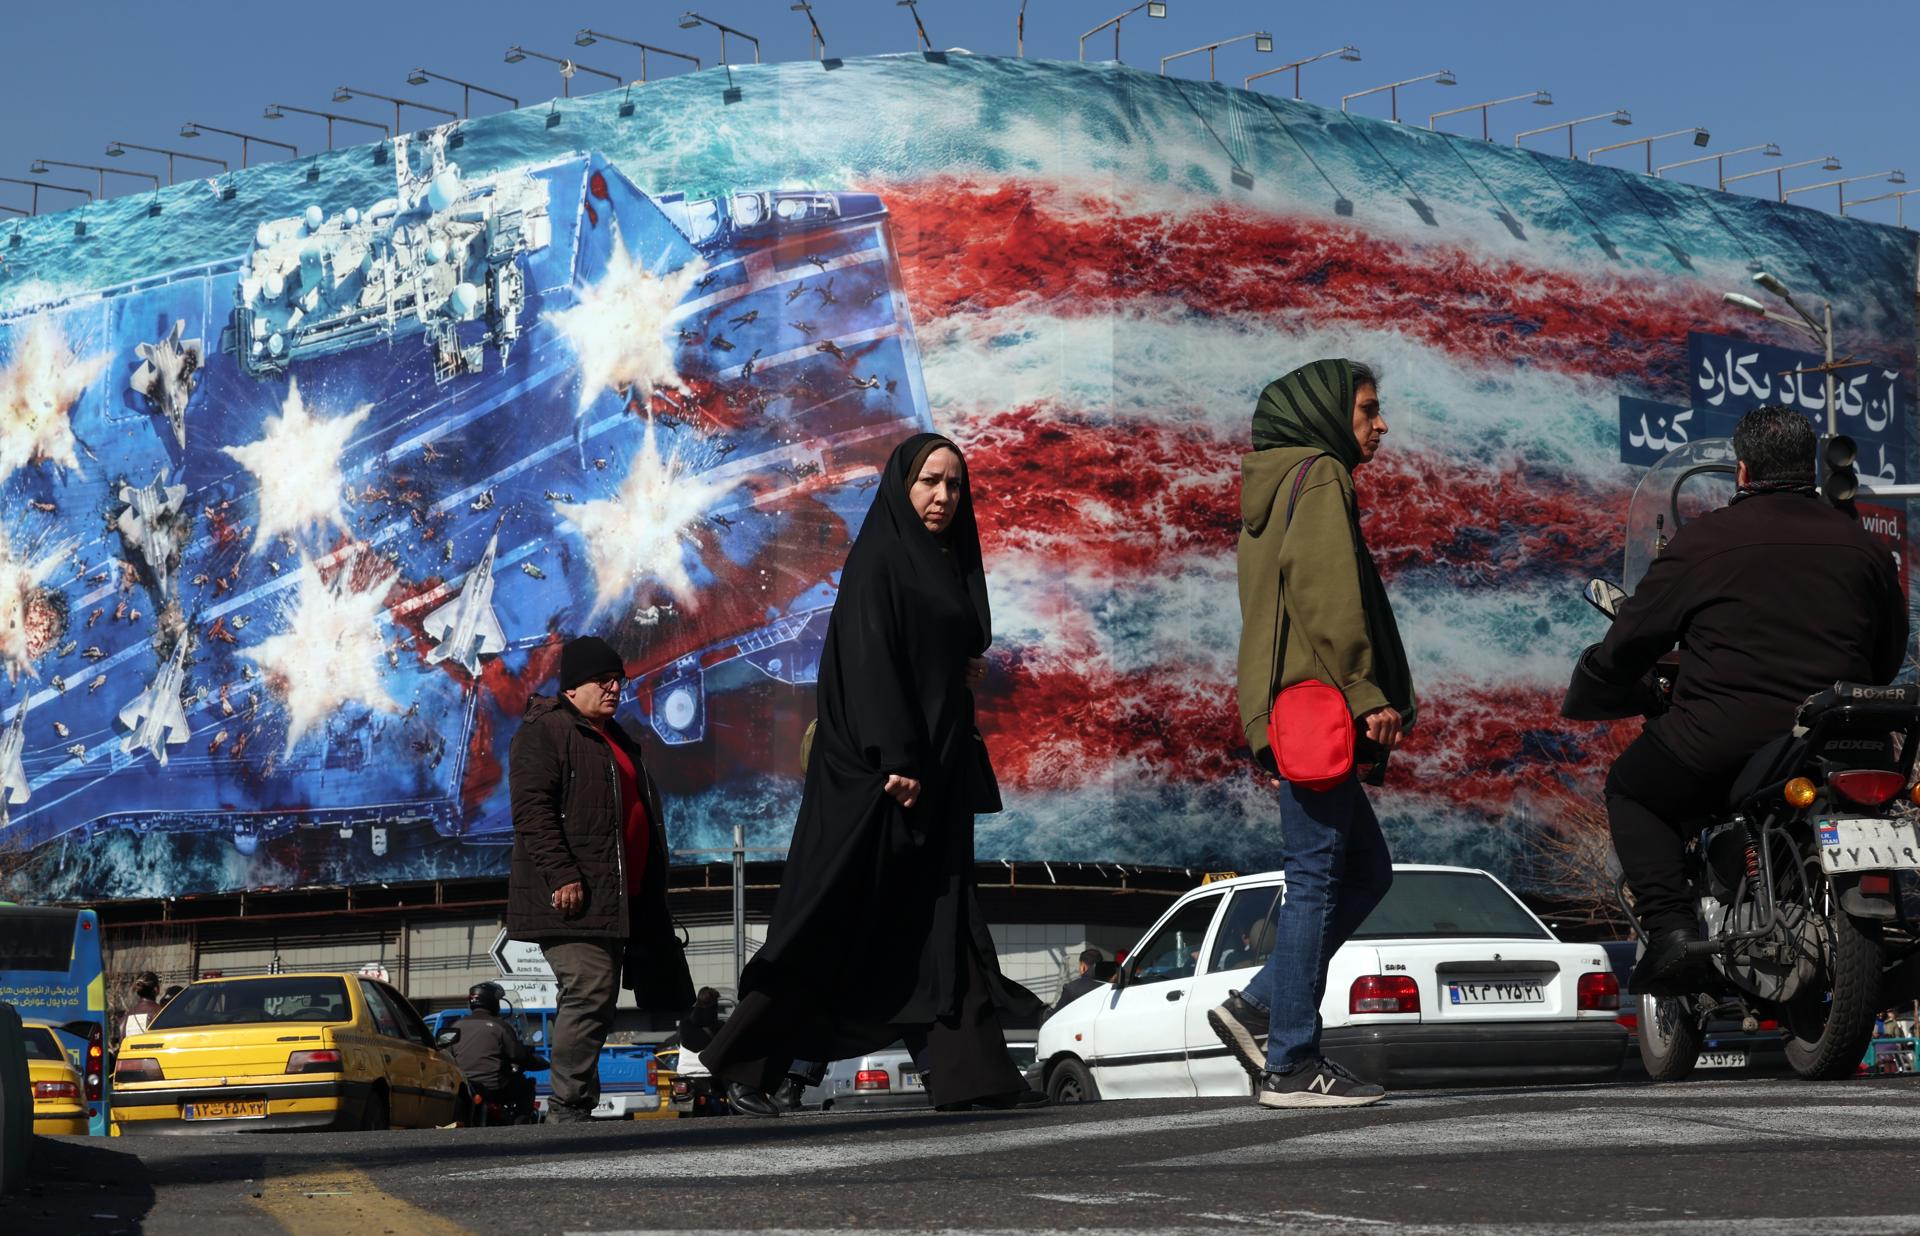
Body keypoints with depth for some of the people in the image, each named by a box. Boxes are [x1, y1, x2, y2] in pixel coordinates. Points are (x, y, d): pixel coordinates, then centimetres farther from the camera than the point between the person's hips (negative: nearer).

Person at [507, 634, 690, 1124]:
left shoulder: (617, 739, 25)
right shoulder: (543, 733, -5)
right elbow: (532, 810, -16)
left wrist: (651, 892, 26)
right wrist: (562, 876, -24)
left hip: (627, 900, 10)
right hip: (573, 899, -10)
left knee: (666, 994, 8)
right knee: (591, 993, -18)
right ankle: (568, 1110, -13)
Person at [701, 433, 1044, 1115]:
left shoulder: (949, 566, 17)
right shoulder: (879, 561, -8)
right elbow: (869, 661, -18)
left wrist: (967, 672, 6)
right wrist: (896, 761, -24)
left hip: (934, 767, 9)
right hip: (875, 769, -9)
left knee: (938, 916, 4)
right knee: (834, 921, -7)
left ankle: (968, 1072, 2)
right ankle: (746, 1065, 0)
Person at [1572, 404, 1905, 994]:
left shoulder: (1704, 539, 1)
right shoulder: (1862, 546, 13)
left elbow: (1632, 638, 5)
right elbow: (1889, 658, 23)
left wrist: (1589, 681, 26)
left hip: (1724, 739, -4)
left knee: (1631, 789, 21)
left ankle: (1670, 927, -1)